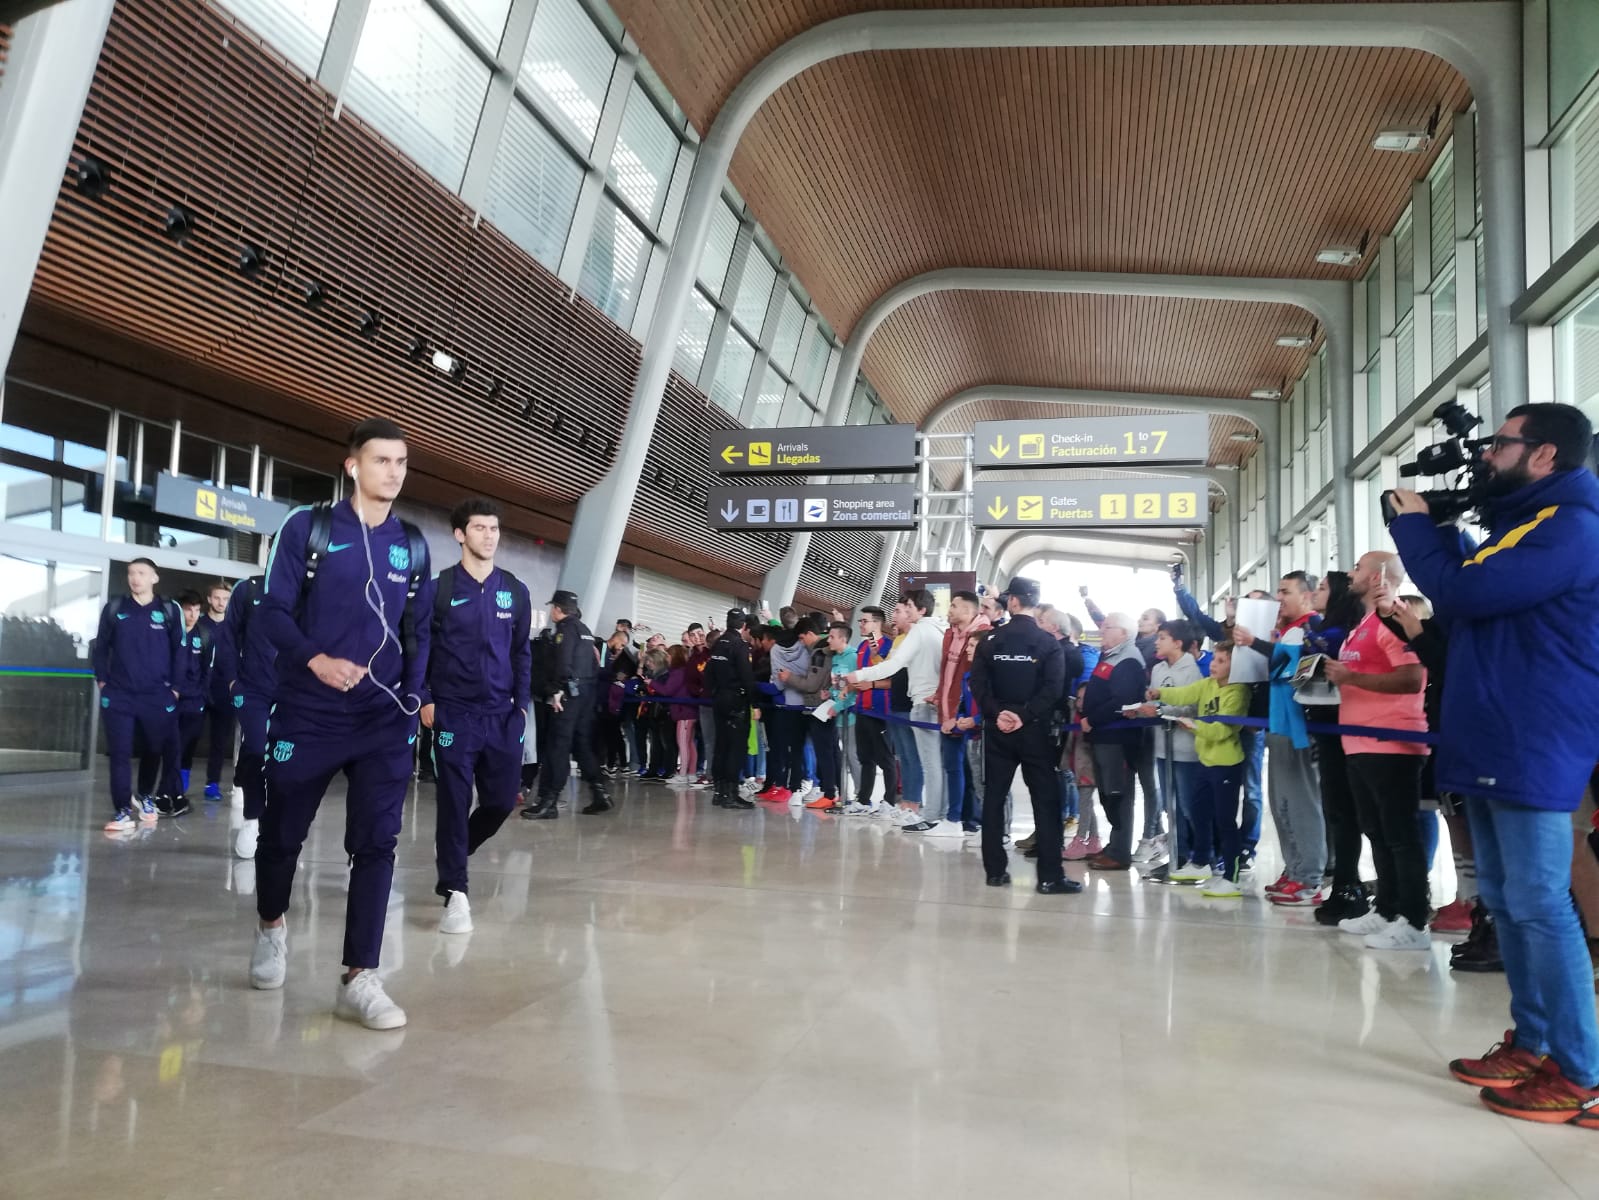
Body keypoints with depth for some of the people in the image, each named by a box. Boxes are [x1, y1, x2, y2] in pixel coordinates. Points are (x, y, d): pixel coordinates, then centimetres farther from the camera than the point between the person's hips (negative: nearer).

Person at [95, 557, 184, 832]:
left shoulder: (169, 611, 2)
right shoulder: (114, 609, 6)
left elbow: (179, 650, 4)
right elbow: (101, 647, 11)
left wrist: (175, 686, 0)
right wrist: (101, 680, 4)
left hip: (158, 696, -1)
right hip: (118, 695, 1)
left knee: (156, 750, 7)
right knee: (119, 753, -1)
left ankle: (146, 797, 28)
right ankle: (123, 810, 3)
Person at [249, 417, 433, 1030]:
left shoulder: (413, 545, 7)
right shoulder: (307, 528, -2)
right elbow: (273, 609, -5)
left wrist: (414, 697, 2)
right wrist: (315, 659, -21)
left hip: (384, 720, 2)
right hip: (306, 715, -2)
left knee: (376, 842, -5)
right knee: (283, 832, 12)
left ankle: (359, 979, 0)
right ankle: (271, 926, 42)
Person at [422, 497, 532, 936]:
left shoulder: (515, 591, 8)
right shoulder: (439, 588, -1)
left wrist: (522, 705, 6)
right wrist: (425, 699, -7)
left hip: (502, 714, 4)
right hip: (454, 713, -3)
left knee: (502, 799, 6)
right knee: (455, 801, -3)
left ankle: (452, 854, 33)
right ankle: (455, 893, 6)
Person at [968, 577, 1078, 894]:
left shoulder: (990, 640, 2)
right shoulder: (1049, 643, -3)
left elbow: (978, 683, -7)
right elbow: (1053, 688, -13)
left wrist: (997, 713, -11)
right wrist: (1025, 716, -14)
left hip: (997, 728, 2)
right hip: (1035, 730, -2)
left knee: (993, 796, 9)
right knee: (1045, 800, 1)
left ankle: (995, 870, 10)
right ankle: (1050, 876, -1)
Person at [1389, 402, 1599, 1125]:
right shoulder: (1517, 526, 19)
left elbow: (1464, 592, -20)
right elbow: (1458, 607, 21)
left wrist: (1413, 525, -4)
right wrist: (1439, 531, 13)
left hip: (1532, 749, -10)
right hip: (1491, 745, 10)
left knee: (1539, 904, -7)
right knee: (1505, 901, 14)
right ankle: (1532, 1046, 23)